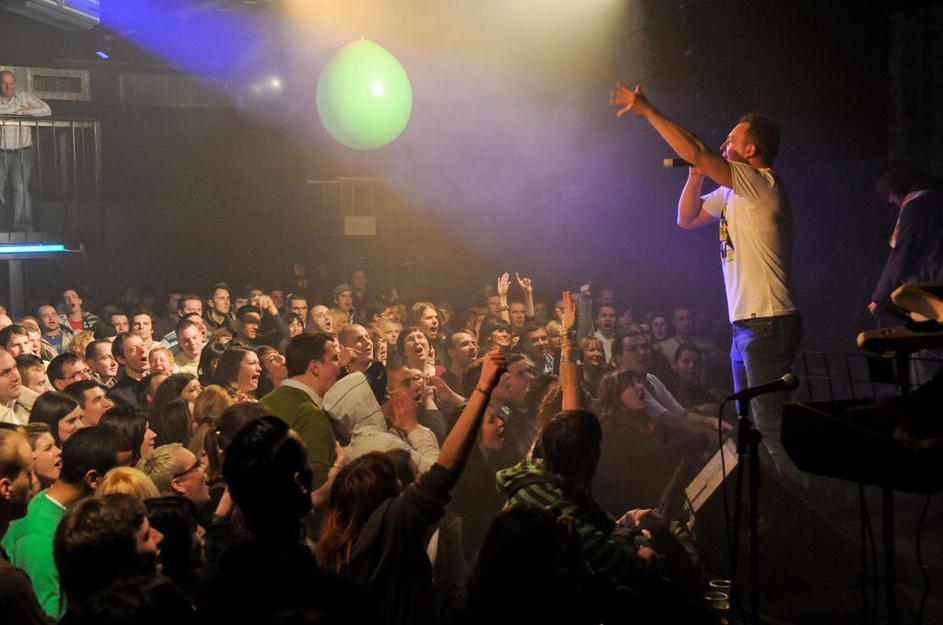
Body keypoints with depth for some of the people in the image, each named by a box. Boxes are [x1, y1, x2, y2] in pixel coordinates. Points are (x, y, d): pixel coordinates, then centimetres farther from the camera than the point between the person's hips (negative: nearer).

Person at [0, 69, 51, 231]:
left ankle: (23, 227, -3)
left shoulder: (25, 97, 8)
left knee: (21, 190, -8)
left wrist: (24, 111, -8)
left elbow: (46, 110, 0)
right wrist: (17, 108, -10)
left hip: (22, 153, 0)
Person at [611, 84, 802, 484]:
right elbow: (687, 218, 26)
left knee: (770, 424, -12)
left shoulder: (762, 182, -13)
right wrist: (696, 176, 10)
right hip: (747, 326, 10)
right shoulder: (732, 192, 17)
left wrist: (647, 111, -15)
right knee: (750, 425, 16)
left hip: (768, 324, -10)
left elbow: (694, 152, -22)